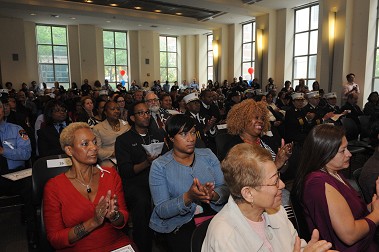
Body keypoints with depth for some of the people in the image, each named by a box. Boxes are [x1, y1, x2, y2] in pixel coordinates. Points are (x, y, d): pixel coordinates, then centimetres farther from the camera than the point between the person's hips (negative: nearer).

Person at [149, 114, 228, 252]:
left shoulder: (207, 154, 6)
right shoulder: (159, 166, -5)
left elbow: (225, 188, 0)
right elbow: (161, 211, -9)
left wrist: (212, 195, -23)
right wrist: (188, 197, -26)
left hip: (215, 214, 3)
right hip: (179, 223, -3)